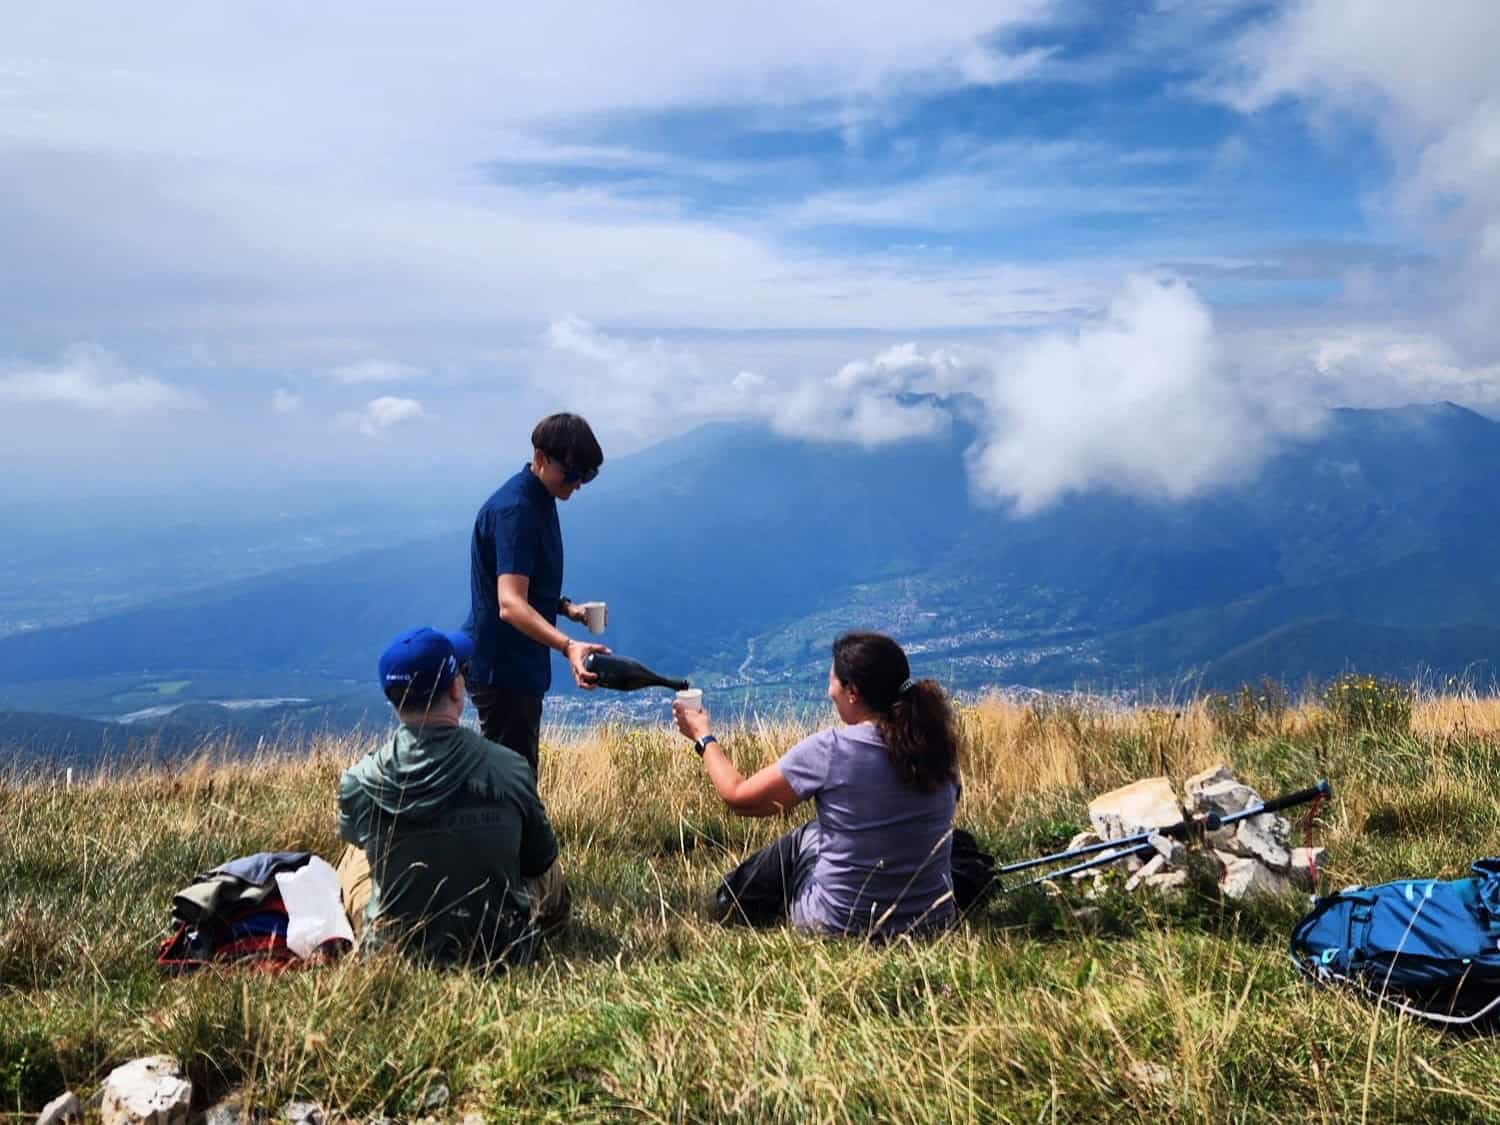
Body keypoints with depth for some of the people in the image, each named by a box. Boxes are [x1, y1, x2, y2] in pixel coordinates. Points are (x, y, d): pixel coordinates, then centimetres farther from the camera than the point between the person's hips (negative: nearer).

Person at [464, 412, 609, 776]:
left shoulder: (538, 501, 10)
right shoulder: (514, 509, -21)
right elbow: (510, 605, -33)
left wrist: (566, 607, 6)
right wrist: (567, 647, -46)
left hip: (520, 666, 10)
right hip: (502, 668, -10)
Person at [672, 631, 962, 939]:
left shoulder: (829, 749, -19)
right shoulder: (937, 745, -7)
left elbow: (740, 797, -8)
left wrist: (703, 737, 9)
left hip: (840, 922, -4)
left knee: (801, 840, 22)